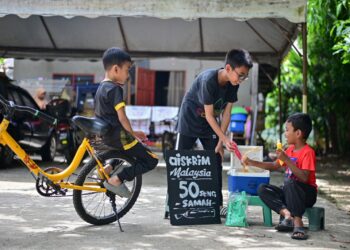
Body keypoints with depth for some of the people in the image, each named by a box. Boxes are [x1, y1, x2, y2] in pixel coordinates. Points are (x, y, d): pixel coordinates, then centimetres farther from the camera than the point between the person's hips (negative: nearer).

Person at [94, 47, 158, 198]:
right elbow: (122, 117, -20)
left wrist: (132, 134, 17)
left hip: (106, 136, 10)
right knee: (151, 160, -4)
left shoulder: (101, 88, 15)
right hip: (118, 136, -10)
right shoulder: (115, 89, -14)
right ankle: (116, 180, -13)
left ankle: (108, 169, 14)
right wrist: (133, 134, -4)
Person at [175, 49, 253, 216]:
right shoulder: (208, 80, -31)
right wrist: (225, 139, -31)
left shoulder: (233, 85, -12)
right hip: (189, 120, -6)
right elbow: (209, 115, -27)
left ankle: (217, 204, 6)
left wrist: (220, 142, -10)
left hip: (210, 124, 6)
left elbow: (226, 113, -7)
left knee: (216, 161, 1)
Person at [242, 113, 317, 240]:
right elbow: (274, 166, 20)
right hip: (289, 192, 8)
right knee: (262, 189, -8)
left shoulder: (308, 152, -15)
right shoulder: (290, 149, 11)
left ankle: (298, 223, -31)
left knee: (290, 183, -38)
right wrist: (251, 163, 13)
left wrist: (287, 160, -31)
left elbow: (304, 178, -28)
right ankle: (287, 214, -24)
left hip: (307, 194, -8)